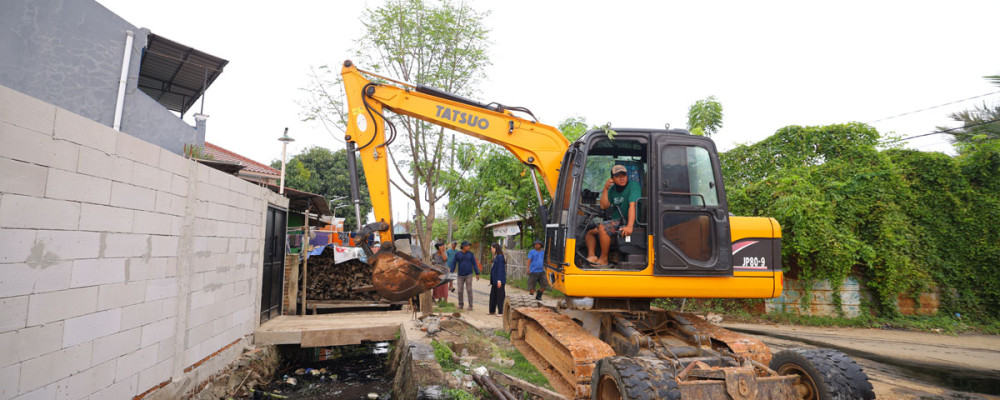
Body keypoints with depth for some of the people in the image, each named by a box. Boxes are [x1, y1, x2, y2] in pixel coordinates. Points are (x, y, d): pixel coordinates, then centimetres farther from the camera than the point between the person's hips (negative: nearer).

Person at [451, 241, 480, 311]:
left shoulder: (470, 254, -2)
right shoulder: (457, 254, -2)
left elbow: (474, 264, 0)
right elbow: (454, 264, 1)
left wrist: (477, 274, -3)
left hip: (469, 275, -1)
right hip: (460, 276, 1)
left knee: (469, 290, -5)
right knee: (460, 291, 3)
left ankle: (470, 306, 2)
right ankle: (461, 305, 19)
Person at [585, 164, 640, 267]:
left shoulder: (633, 185, -10)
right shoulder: (613, 188, 12)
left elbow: (632, 205, -23)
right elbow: (604, 206, 5)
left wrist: (629, 226, -35)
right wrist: (606, 188, -5)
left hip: (627, 223, -8)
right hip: (616, 221, 9)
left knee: (602, 227, -30)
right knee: (590, 232, 8)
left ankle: (603, 259, -19)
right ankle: (591, 255, -14)